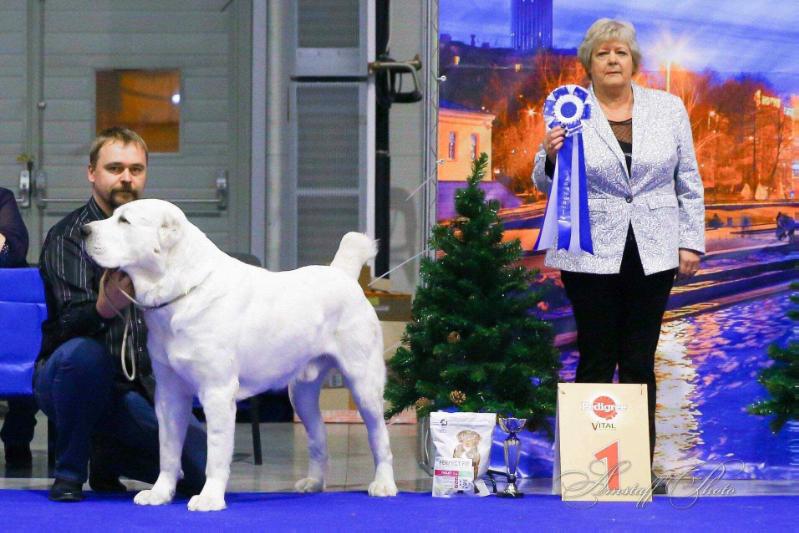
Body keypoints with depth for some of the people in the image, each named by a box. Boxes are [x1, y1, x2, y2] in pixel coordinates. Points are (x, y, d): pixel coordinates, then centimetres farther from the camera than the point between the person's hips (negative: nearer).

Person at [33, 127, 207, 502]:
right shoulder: (67, 238, -9)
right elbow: (71, 321, -25)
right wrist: (105, 307, -46)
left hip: (142, 387, 5)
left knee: (206, 468, -14)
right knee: (82, 352, -39)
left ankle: (108, 457, 15)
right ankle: (70, 471, -17)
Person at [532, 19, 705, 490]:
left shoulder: (669, 108, 7)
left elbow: (689, 182, 12)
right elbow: (547, 185, 3)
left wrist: (691, 240, 6)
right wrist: (550, 157, -18)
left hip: (652, 255, 2)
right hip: (591, 255, -2)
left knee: (639, 363, 5)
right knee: (597, 360, 0)